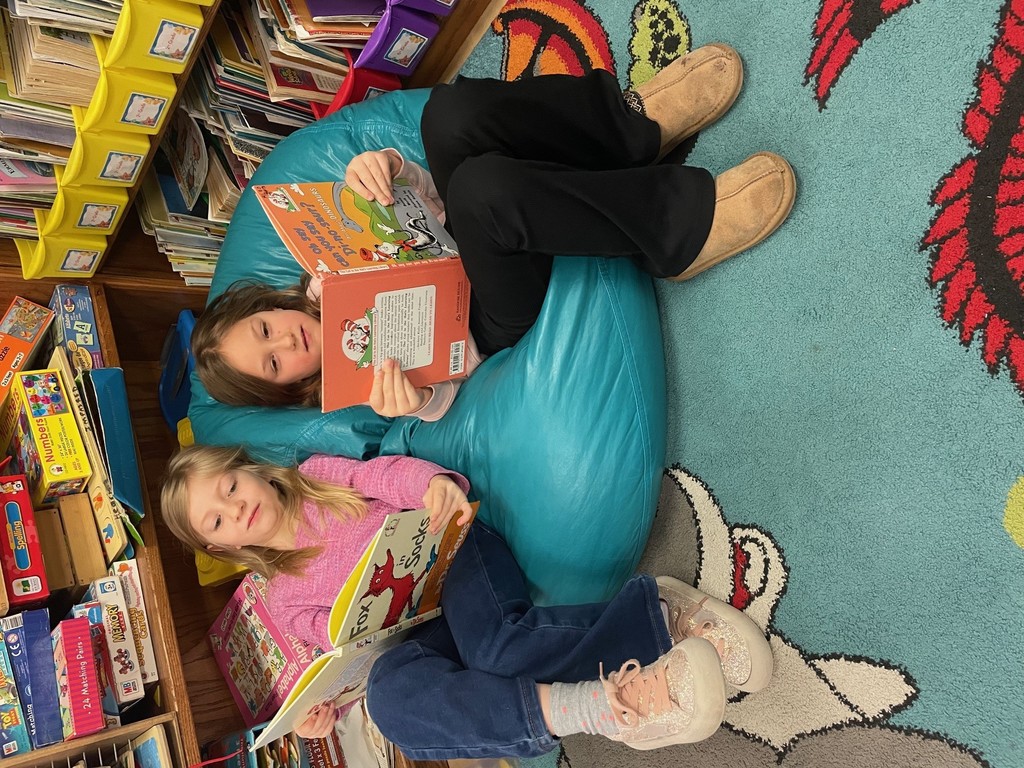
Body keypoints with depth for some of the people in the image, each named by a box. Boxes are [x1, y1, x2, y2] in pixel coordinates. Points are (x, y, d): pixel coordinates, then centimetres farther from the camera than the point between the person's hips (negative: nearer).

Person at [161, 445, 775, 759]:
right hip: (426, 631, 2)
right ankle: (593, 708, -43)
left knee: (492, 644, -36)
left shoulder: (317, 475, 12)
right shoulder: (285, 599, 17)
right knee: (391, 689, -34)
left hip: (451, 558, -2)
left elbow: (387, 473, -2)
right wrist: (326, 709, -6)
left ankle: (663, 611, -29)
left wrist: (434, 483, -25)